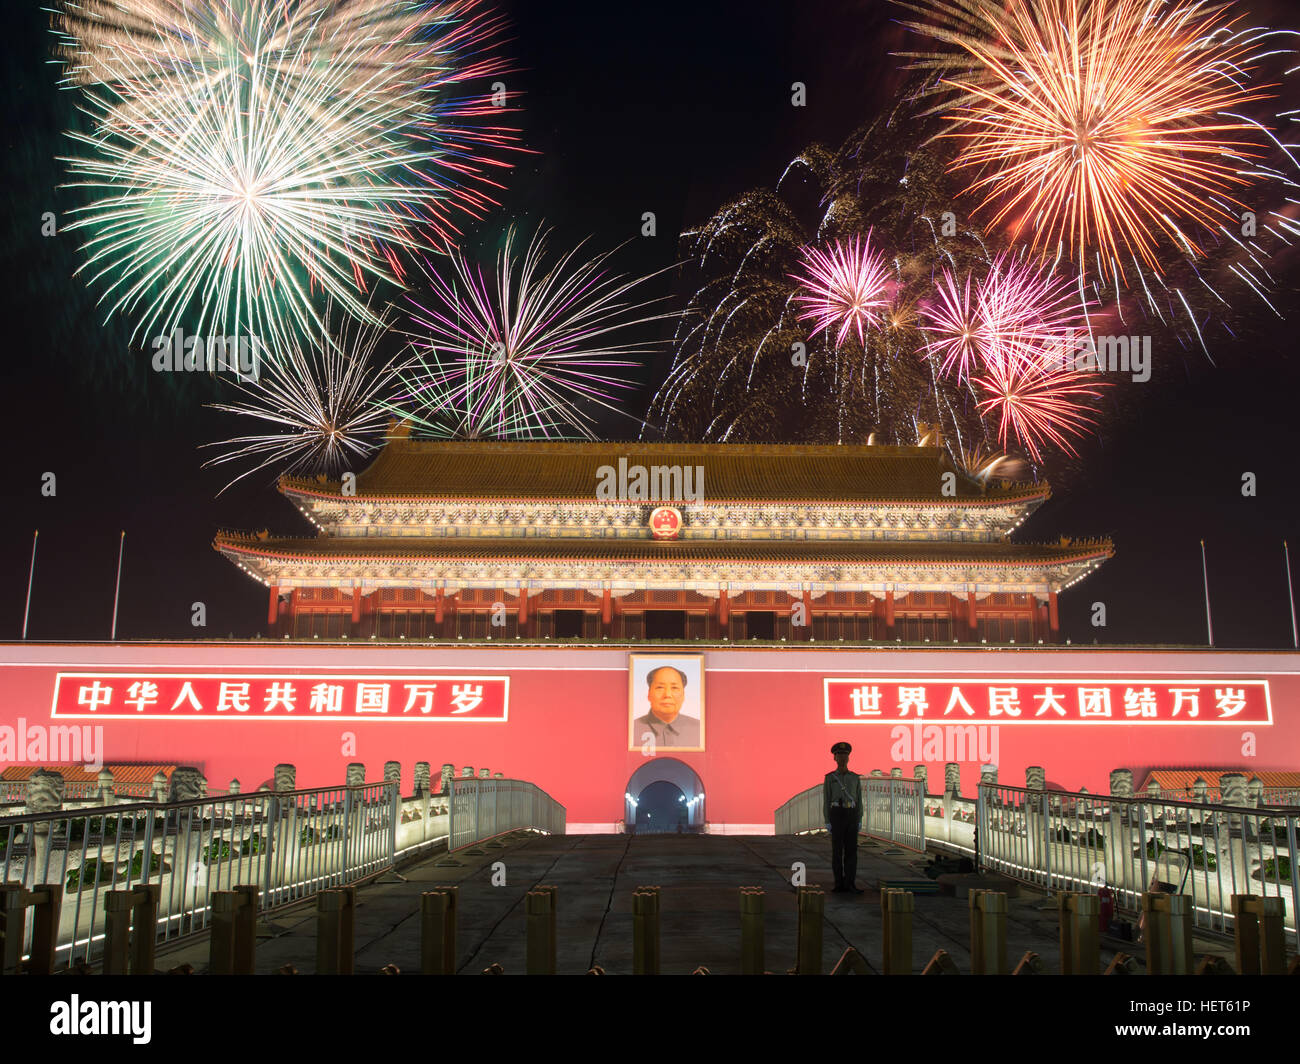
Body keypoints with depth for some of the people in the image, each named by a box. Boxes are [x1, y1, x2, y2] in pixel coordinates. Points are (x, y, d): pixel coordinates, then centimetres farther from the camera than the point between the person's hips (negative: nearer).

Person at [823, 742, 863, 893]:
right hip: (837, 815, -2)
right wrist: (827, 822, -5)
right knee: (837, 850, -2)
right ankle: (839, 885, 5)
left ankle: (850, 885, 3)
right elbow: (826, 800, 1)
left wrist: (860, 820, 4)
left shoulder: (855, 777, 12)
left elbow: (858, 800, 11)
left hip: (852, 816, 2)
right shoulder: (829, 778, 3)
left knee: (851, 849, -1)